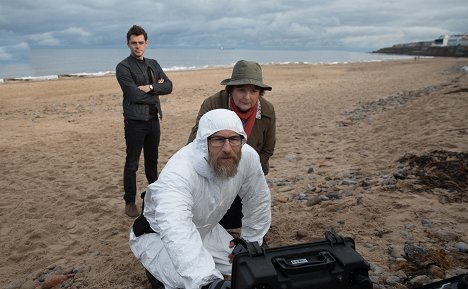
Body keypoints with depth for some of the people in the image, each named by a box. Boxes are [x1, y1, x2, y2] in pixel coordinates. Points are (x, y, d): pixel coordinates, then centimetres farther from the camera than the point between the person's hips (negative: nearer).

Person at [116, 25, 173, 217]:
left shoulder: (153, 64, 12)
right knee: (132, 164, 3)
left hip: (153, 119, 6)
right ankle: (130, 202, 15)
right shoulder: (123, 67, -8)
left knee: (152, 160, 19)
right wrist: (157, 89, -5)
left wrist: (150, 87, -15)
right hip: (135, 122, -6)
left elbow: (169, 86, 2)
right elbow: (135, 96, -18)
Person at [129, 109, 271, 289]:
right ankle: (158, 271, 5)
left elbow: (258, 200, -4)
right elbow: (177, 232, -54)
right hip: (159, 235, -6)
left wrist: (249, 241, 1)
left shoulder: (248, 157, -22)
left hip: (204, 229, 7)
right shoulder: (178, 172, -40)